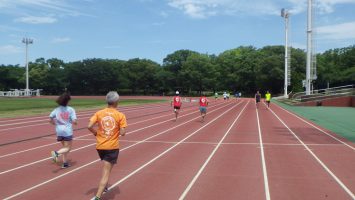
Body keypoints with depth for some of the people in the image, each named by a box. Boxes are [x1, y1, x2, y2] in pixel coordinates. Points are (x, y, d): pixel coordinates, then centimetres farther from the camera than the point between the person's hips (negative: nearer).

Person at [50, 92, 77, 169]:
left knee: (64, 147, 20)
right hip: (68, 131, -5)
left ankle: (65, 163, 21)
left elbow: (50, 120, 1)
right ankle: (56, 153, -21)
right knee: (68, 148, 5)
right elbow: (74, 121, -14)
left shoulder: (56, 109, 1)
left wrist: (56, 124, 16)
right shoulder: (71, 110, -9)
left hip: (59, 131, 5)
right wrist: (75, 123, 8)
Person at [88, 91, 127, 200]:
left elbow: (89, 126, -11)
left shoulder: (99, 113, -1)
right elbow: (122, 133, -13)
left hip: (100, 146, 4)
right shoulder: (120, 115, -9)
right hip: (112, 147, -4)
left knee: (106, 168, 30)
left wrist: (96, 133, 8)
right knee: (106, 172, -3)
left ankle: (104, 186, 45)